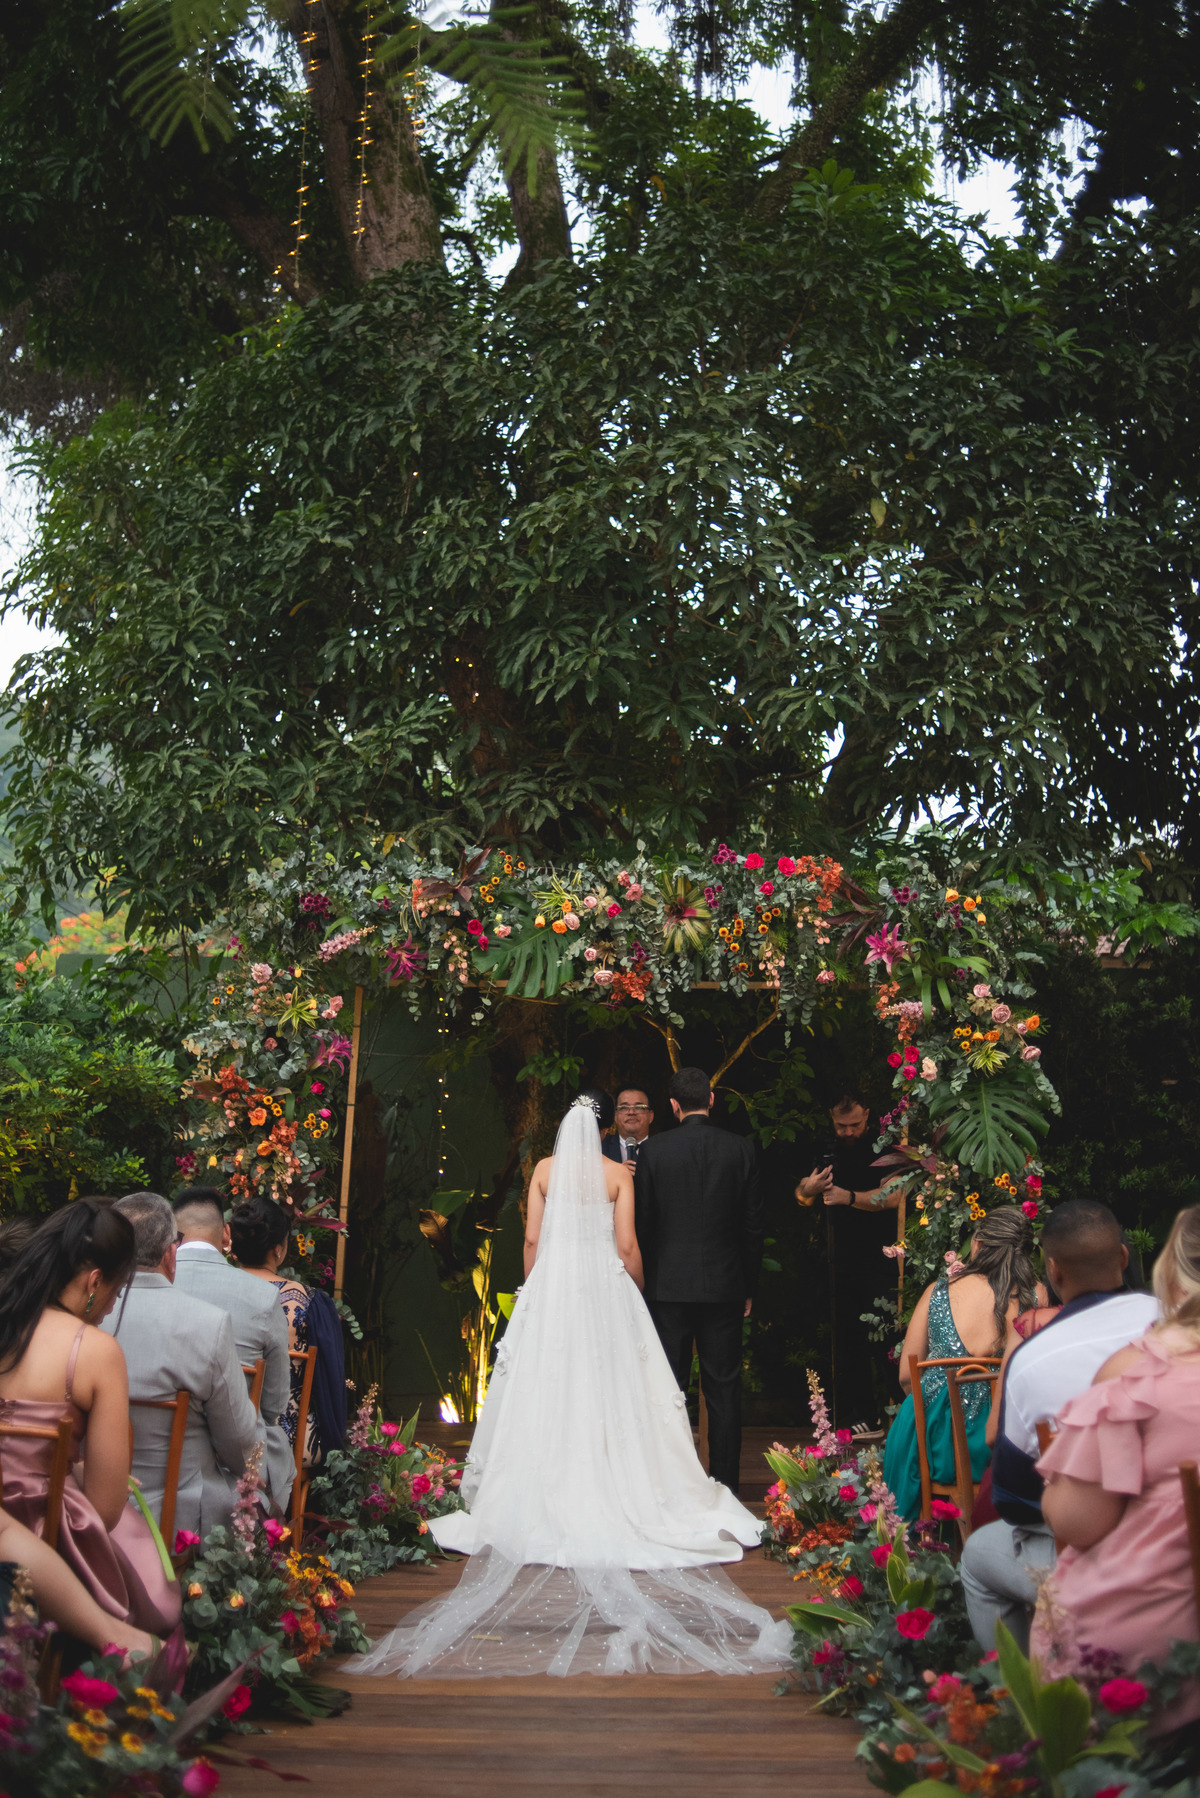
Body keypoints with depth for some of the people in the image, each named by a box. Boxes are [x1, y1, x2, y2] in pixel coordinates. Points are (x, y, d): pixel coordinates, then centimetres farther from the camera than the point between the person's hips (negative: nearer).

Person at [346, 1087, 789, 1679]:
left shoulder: (545, 1170, 2)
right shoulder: (617, 1174, -1)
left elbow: (532, 1239, 3)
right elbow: (627, 1246, -3)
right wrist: (636, 1293, 11)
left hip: (551, 1285, 1)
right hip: (605, 1289, -1)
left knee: (548, 1390, 5)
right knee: (609, 1389, 4)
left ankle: (551, 1497, 7)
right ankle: (615, 1492, 4)